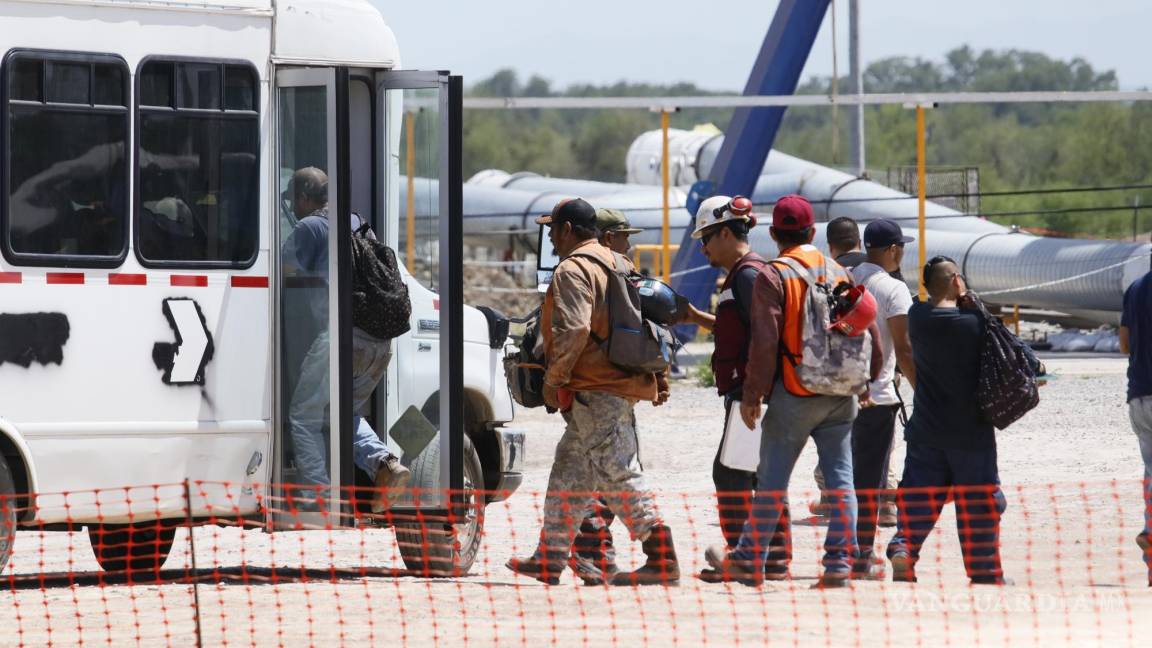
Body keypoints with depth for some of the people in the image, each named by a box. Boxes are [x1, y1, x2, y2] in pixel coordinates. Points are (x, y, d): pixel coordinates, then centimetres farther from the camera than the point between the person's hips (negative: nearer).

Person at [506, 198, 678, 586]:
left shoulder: (572, 271, -12)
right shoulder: (617, 266, 19)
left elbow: (573, 330, -24)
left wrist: (554, 379, -13)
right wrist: (658, 378, 20)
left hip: (594, 394, -10)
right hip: (619, 385, 10)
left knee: (619, 475, -11)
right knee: (568, 475, 16)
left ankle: (662, 561, -15)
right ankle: (549, 561, 21)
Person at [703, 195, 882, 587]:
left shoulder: (774, 277, -8)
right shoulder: (840, 274, 9)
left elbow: (765, 342, -13)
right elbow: (868, 333, 12)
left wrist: (752, 395, -8)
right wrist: (864, 381, 23)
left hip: (795, 393, -4)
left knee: (772, 479, 3)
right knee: (839, 477, 5)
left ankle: (748, 561, 11)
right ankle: (839, 560, 0)